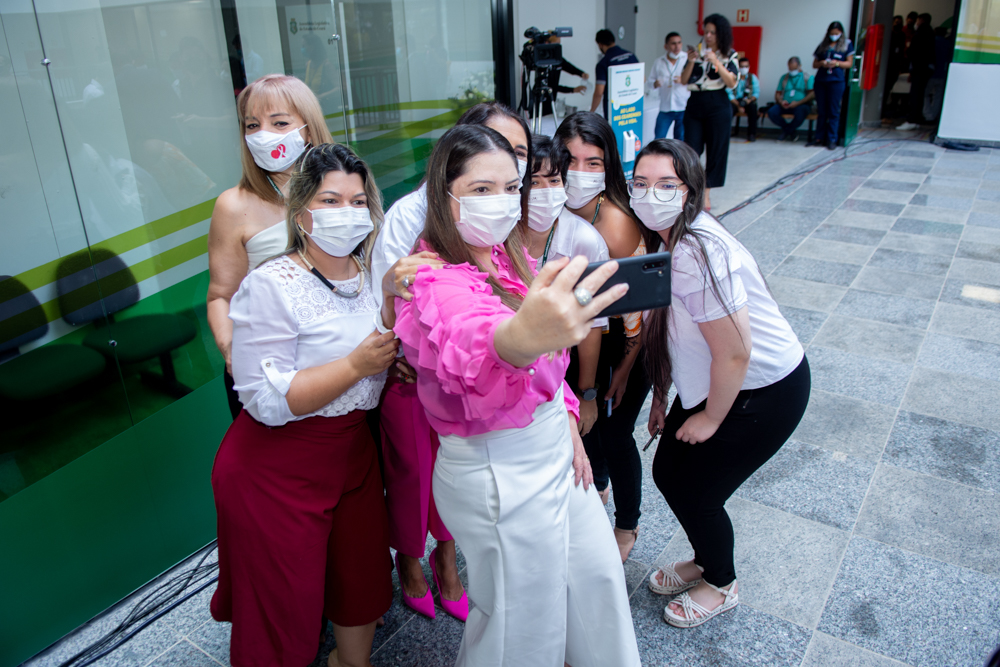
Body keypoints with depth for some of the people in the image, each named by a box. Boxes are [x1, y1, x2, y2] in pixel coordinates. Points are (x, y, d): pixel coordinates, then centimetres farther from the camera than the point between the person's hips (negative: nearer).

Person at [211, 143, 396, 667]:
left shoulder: (371, 274, 2)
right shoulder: (272, 286, -20)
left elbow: (385, 352, 18)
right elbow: (267, 399, -25)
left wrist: (396, 359, -5)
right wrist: (356, 365, -27)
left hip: (353, 451, 7)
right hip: (277, 470, -6)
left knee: (363, 573, 18)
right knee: (286, 602, 8)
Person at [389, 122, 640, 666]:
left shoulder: (506, 255, 3)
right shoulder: (436, 281, -25)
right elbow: (469, 342, -50)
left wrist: (566, 423, 6)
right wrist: (517, 340, -72)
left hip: (550, 449, 9)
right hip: (498, 474, -8)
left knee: (596, 574, 26)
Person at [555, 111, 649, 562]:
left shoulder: (619, 222, -31)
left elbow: (638, 307, -22)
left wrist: (624, 369, -12)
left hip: (627, 341, -5)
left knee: (614, 431, 2)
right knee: (584, 415, 21)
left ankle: (627, 525, 31)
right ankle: (597, 486, 54)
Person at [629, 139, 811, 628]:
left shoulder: (695, 254, -31)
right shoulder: (663, 240, -2)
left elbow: (735, 354, -28)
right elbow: (664, 329, 8)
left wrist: (711, 419, -14)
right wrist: (661, 395, 11)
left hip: (766, 394, -8)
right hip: (712, 381, 8)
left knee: (696, 492, 3)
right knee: (667, 472, 13)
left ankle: (721, 586, 34)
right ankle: (704, 561, 41)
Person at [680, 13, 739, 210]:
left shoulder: (729, 55, 3)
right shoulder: (696, 52, 7)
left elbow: (732, 82, -10)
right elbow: (684, 80, 2)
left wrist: (716, 62, -17)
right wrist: (691, 61, -13)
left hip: (718, 106, -1)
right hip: (695, 104, 1)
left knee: (716, 150, 3)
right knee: (691, 149, -4)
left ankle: (706, 192, 13)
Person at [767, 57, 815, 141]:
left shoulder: (808, 78, 7)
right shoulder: (784, 77, 19)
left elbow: (812, 94, -5)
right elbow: (777, 93, 16)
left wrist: (798, 103, -17)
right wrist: (781, 101, -8)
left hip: (800, 105, -3)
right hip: (784, 105, 3)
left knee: (801, 113, -39)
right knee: (771, 112, -27)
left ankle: (786, 131, -7)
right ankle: (791, 132, -9)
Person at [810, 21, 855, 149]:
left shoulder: (847, 45, 10)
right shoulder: (822, 45, 16)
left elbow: (849, 63, 5)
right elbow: (814, 64, 15)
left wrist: (837, 63, -12)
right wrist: (821, 63, -7)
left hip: (836, 81, -3)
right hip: (820, 80, 3)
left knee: (833, 111, -4)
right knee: (821, 111, 4)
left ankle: (832, 139, -2)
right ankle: (819, 138, 9)